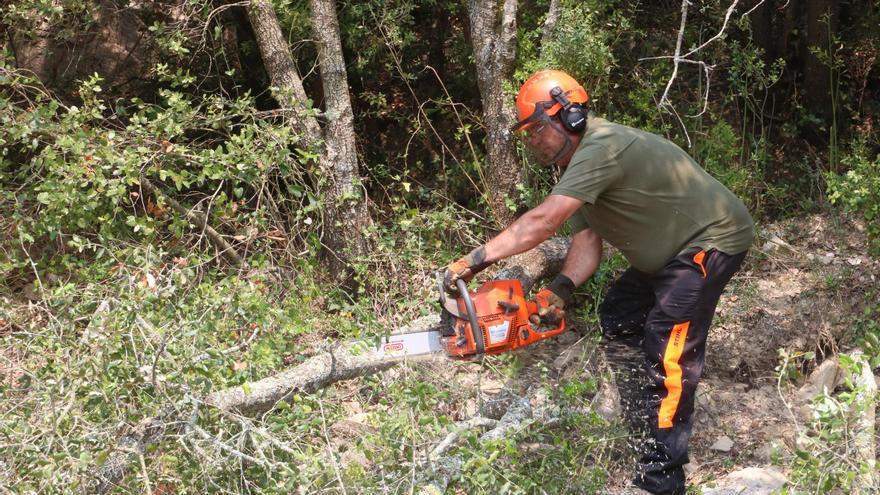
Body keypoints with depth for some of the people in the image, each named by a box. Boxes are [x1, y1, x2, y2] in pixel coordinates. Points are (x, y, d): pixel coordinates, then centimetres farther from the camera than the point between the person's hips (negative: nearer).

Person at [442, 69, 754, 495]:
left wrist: (474, 260, -37)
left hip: (712, 239, -11)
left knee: (668, 348, -16)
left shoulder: (600, 149, -29)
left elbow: (542, 223, -37)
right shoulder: (575, 166, 4)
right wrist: (560, 290, -20)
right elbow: (587, 241, -4)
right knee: (617, 321, 13)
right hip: (666, 251, 11)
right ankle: (638, 431, 24)